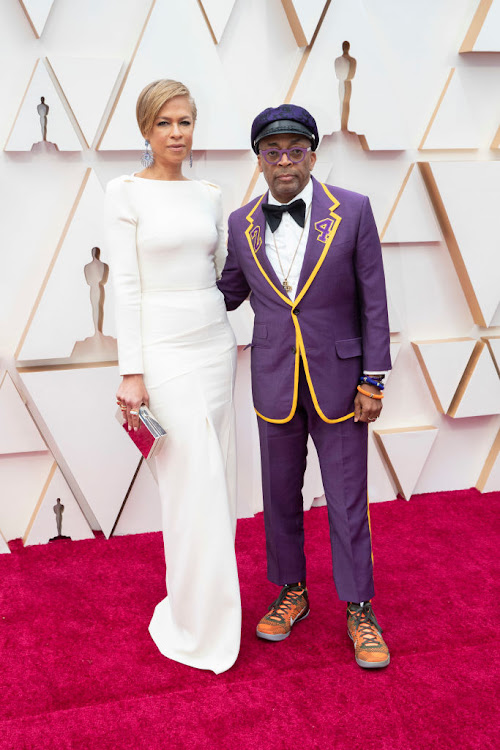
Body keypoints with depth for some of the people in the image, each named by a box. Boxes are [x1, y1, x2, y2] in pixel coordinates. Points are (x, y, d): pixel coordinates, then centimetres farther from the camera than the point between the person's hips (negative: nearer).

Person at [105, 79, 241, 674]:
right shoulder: (126, 193, -4)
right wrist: (131, 372, -12)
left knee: (215, 480, 10)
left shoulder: (209, 196, 11)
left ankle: (199, 604, 28)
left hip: (214, 341, 6)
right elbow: (125, 284, -9)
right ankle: (203, 624, 15)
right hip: (165, 346, -6)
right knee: (194, 485, -3)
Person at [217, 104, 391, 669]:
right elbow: (230, 292, 14)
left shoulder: (353, 211, -8)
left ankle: (359, 609, 23)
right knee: (280, 493, 14)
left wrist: (373, 380, -8)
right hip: (275, 380, 3)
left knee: (347, 498, 6)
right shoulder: (242, 224, -1)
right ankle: (291, 593, 34)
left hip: (338, 378, -2)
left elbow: (373, 300, -6)